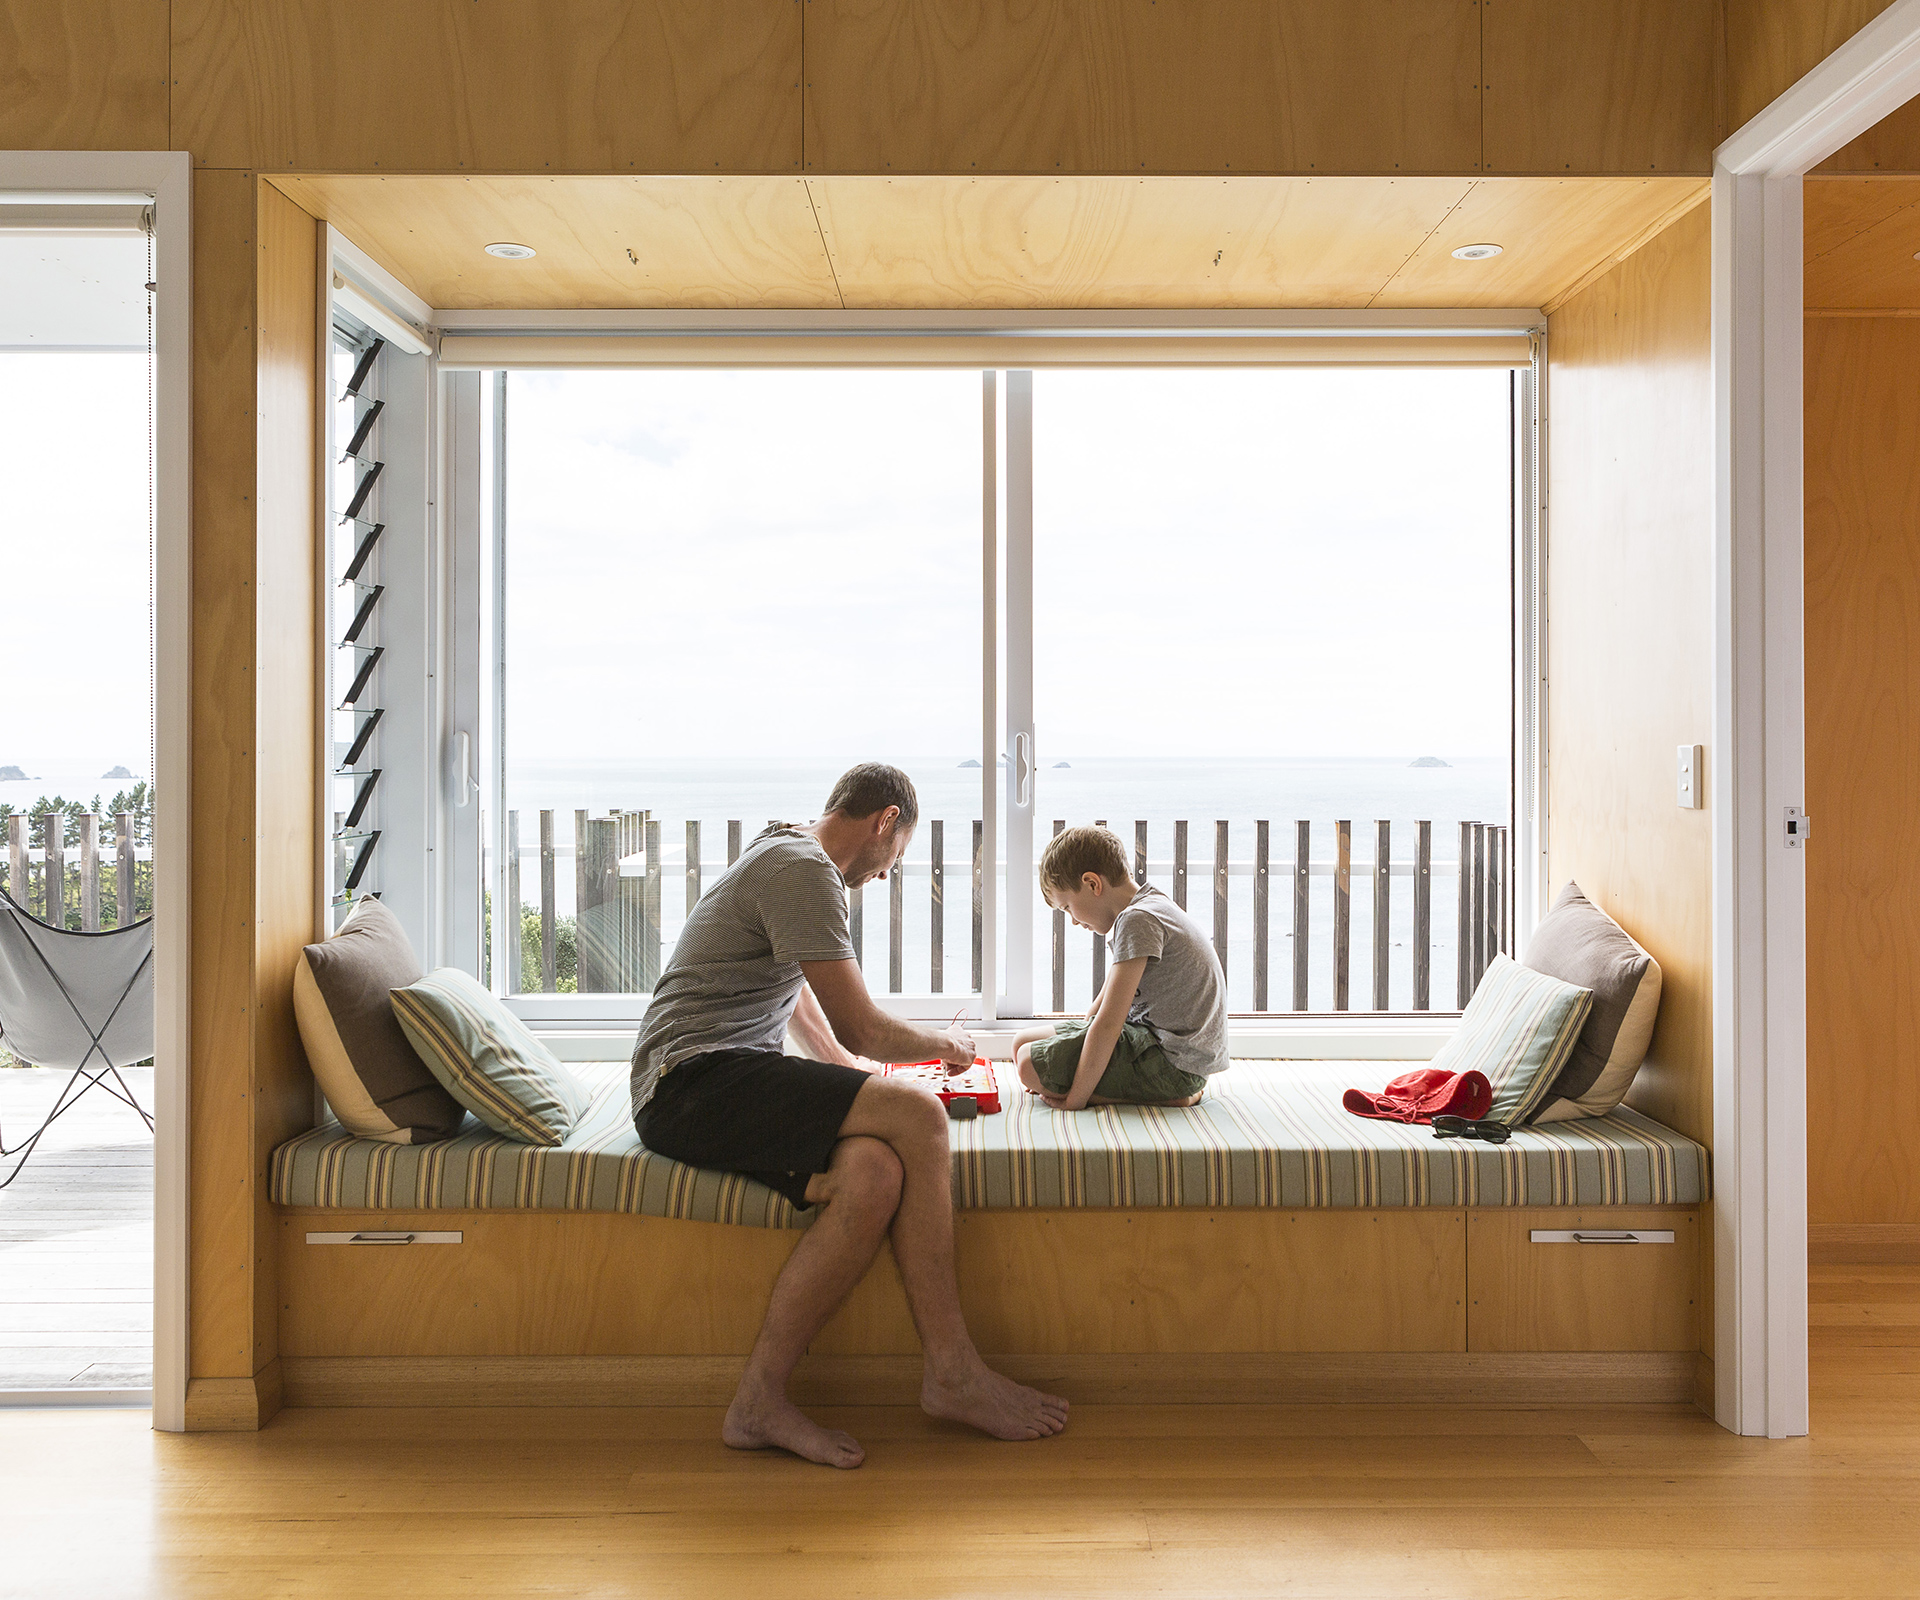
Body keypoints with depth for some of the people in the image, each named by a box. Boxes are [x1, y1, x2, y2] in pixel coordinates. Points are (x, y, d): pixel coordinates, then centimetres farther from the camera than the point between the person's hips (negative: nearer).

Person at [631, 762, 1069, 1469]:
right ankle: (952, 1372, -14)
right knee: (915, 1114, -24)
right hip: (691, 1083, -10)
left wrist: (851, 1071, 42)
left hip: (694, 1092, 10)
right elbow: (861, 1029, -12)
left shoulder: (786, 855, 25)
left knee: (873, 1176, -18)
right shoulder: (805, 869, -9)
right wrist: (944, 1044, 6)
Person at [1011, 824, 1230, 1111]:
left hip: (1172, 1064, -11)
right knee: (1023, 1042, 12)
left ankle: (1166, 1096, -12)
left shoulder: (1137, 920, -19)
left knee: (1030, 1062, -18)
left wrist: (1076, 1098, -18)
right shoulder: (1150, 908, 14)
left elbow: (1108, 1024, -22)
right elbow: (1109, 998, 22)